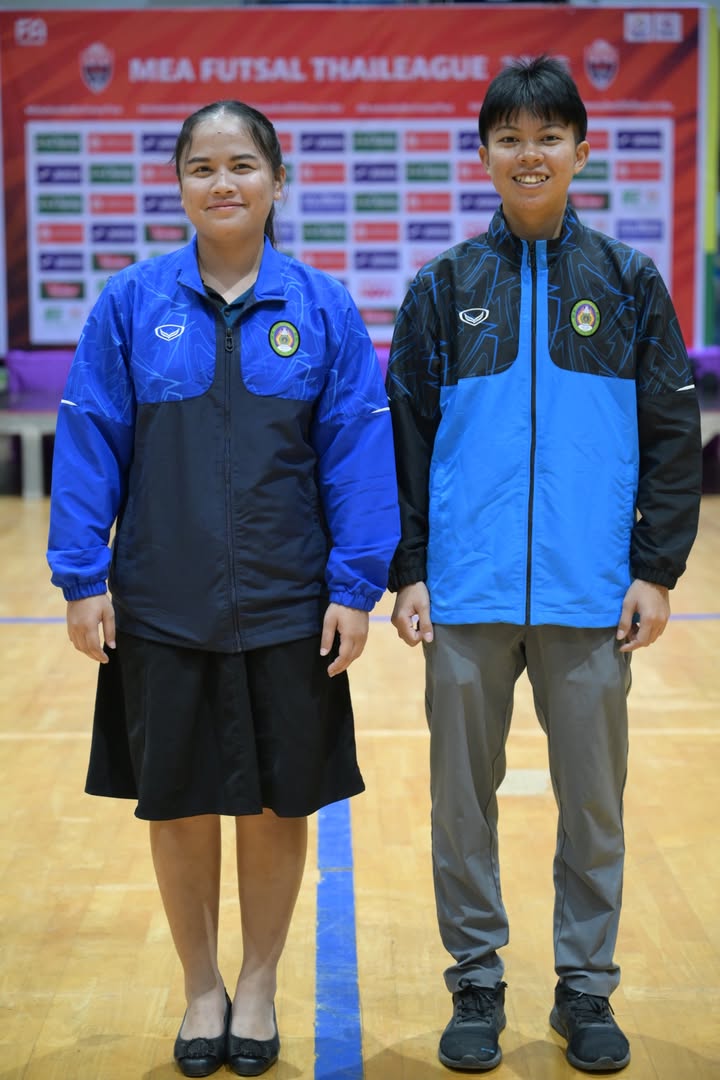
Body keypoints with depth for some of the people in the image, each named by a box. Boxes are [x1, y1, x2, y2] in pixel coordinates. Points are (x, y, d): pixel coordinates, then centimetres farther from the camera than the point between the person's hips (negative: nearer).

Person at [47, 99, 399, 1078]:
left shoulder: (324, 308, -1)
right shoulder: (132, 303, -1)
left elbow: (357, 449, -3)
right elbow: (89, 442, -1)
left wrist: (355, 586, -7)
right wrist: (82, 579, -6)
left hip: (286, 611, 0)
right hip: (160, 609, 0)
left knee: (278, 804, 10)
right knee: (178, 805, 11)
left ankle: (258, 987, 31)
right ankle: (202, 988, 31)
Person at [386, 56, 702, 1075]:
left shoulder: (629, 284, 6)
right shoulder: (444, 288, 7)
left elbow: (673, 434, 6)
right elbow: (406, 436, 7)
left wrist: (656, 568, -1)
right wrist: (406, 571, 1)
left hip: (590, 595, 0)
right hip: (467, 592, 1)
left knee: (594, 800, 8)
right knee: (465, 796, 8)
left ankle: (586, 989, 24)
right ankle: (476, 987, 23)